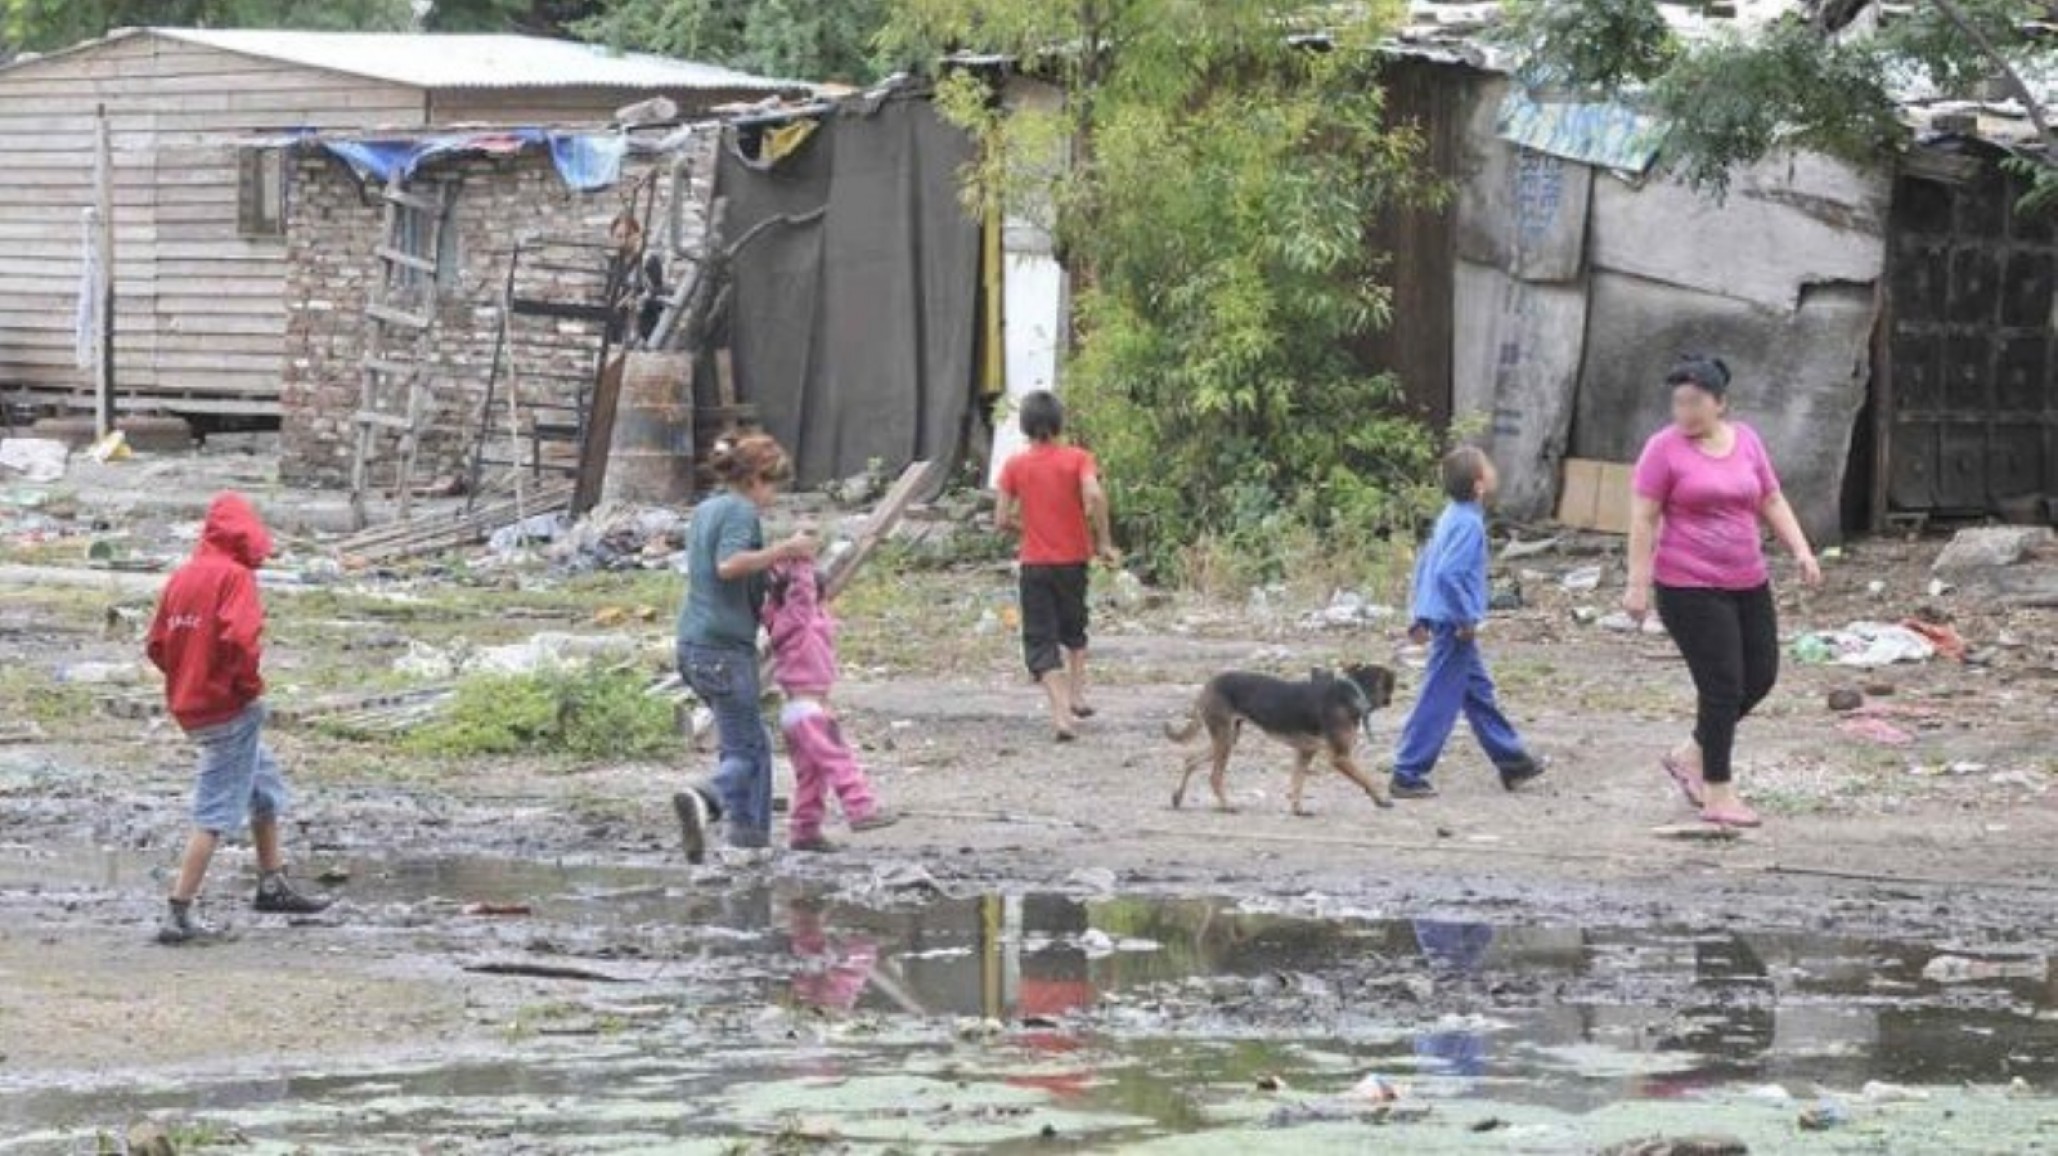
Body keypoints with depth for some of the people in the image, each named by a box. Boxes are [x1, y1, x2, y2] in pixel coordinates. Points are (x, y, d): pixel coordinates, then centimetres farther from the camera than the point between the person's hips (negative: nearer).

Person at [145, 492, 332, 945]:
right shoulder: (235, 575, -13)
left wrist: (188, 678, 14)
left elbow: (157, 646, 10)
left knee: (265, 786, 25)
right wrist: (250, 685, -12)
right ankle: (179, 915, -7)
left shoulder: (182, 576, 9)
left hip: (188, 702, 8)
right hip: (228, 708, -8)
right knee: (216, 812, -4)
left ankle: (273, 885, 34)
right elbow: (239, 638, -26)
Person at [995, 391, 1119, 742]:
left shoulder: (1015, 466, -3)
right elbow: (1094, 496, -22)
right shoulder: (1077, 458, -5)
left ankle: (1062, 713, -17)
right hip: (1073, 559, 1)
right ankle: (1077, 696, 27)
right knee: (1073, 629, 26)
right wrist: (1104, 541, -12)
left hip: (1035, 564, -1)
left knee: (1041, 641, -2)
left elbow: (1003, 520, -4)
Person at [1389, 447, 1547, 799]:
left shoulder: (1452, 517, 9)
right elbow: (1447, 573, -29)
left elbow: (1425, 565, 16)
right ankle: (1407, 775, 0)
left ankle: (1512, 760, 29)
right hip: (1456, 625, -10)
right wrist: (1466, 618, -21)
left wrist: (1422, 617, 20)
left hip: (1454, 627, 10)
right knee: (1438, 703, -4)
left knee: (1479, 692, 18)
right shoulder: (1469, 524, -19)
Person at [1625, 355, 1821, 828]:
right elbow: (1642, 518, -9)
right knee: (1722, 687, -6)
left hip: (1747, 583, 6)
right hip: (1690, 588, -6)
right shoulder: (1665, 448, -7)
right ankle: (1717, 794, 6)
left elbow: (1772, 502, 14)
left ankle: (1690, 754, 28)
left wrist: (1801, 550, 2)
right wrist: (1638, 583, -14)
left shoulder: (1746, 440, 8)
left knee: (1760, 677, 10)